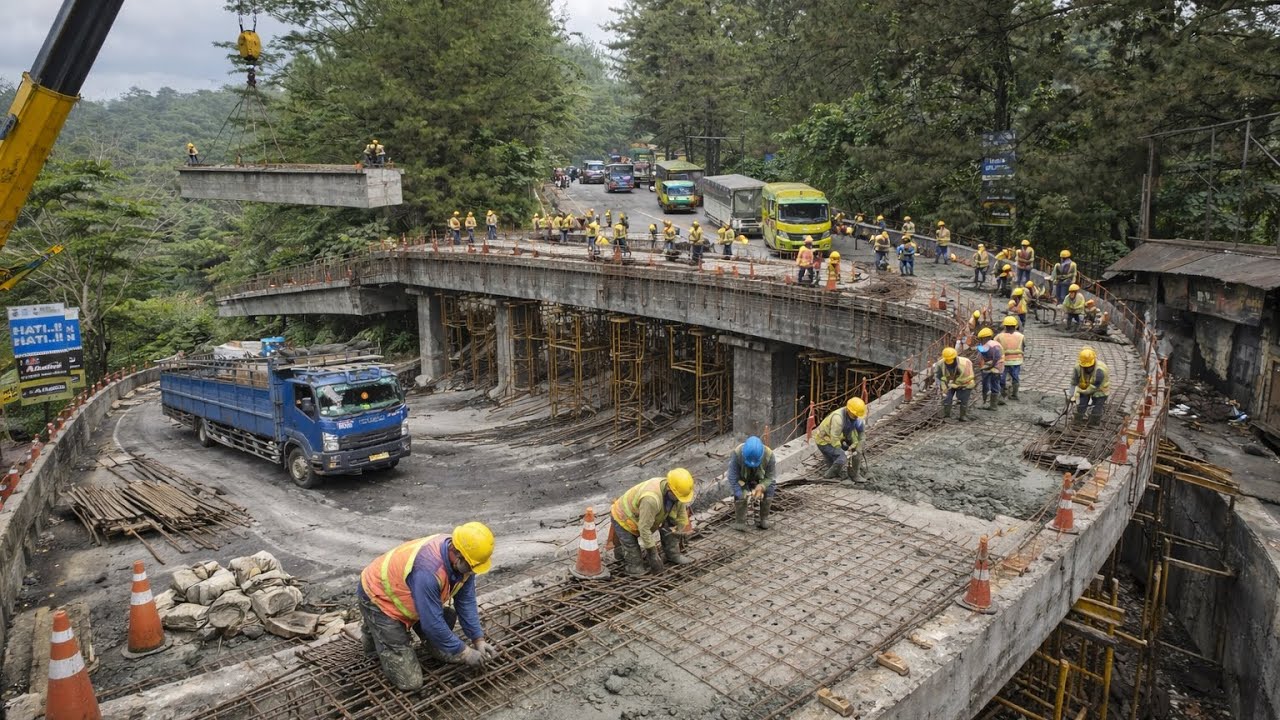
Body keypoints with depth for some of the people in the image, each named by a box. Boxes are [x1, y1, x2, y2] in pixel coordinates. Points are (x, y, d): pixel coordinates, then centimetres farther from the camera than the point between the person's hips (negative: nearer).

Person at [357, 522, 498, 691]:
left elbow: (466, 601, -4)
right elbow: (433, 623, -32)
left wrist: (478, 639, -7)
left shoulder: (460, 560, -17)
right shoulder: (428, 570, -40)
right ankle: (373, 635, 12)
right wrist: (464, 652, -21)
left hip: (405, 594, 8)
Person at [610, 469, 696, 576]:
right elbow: (644, 528, -34)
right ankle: (622, 548, 14)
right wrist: (652, 553, -26)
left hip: (638, 516, 7)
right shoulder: (651, 499, -42)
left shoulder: (677, 493, -18)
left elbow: (681, 518, -4)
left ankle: (673, 554, 0)